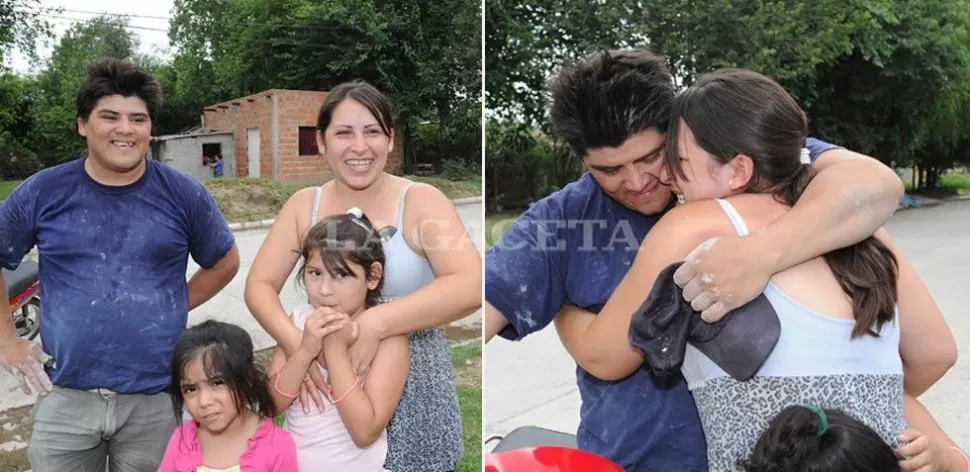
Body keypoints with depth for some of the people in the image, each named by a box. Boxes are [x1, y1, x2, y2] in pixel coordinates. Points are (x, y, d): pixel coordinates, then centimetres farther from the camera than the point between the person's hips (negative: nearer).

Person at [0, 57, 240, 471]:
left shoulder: (183, 194, -3)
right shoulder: (43, 192, -2)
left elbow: (225, 263, 10)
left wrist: (174, 306, 2)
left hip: (155, 400, 0)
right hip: (66, 398, 1)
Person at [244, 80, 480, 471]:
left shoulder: (421, 201, -9)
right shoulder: (303, 206, 2)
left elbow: (470, 287, -22)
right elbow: (259, 286, -1)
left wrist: (375, 324, -29)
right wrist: (293, 341, -20)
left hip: (413, 400, -2)